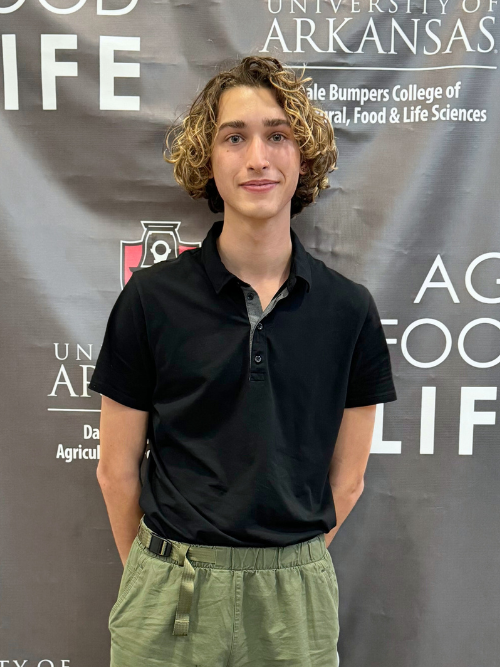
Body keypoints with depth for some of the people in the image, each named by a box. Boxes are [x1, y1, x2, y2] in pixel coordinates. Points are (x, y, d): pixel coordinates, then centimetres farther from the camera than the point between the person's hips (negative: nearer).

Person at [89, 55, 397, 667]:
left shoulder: (349, 308, -5)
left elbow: (345, 480, 3)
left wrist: (286, 568, 5)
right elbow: (117, 471, -2)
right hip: (171, 594, -1)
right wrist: (153, 576, 5)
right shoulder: (151, 298, -9)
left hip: (297, 594, 1)